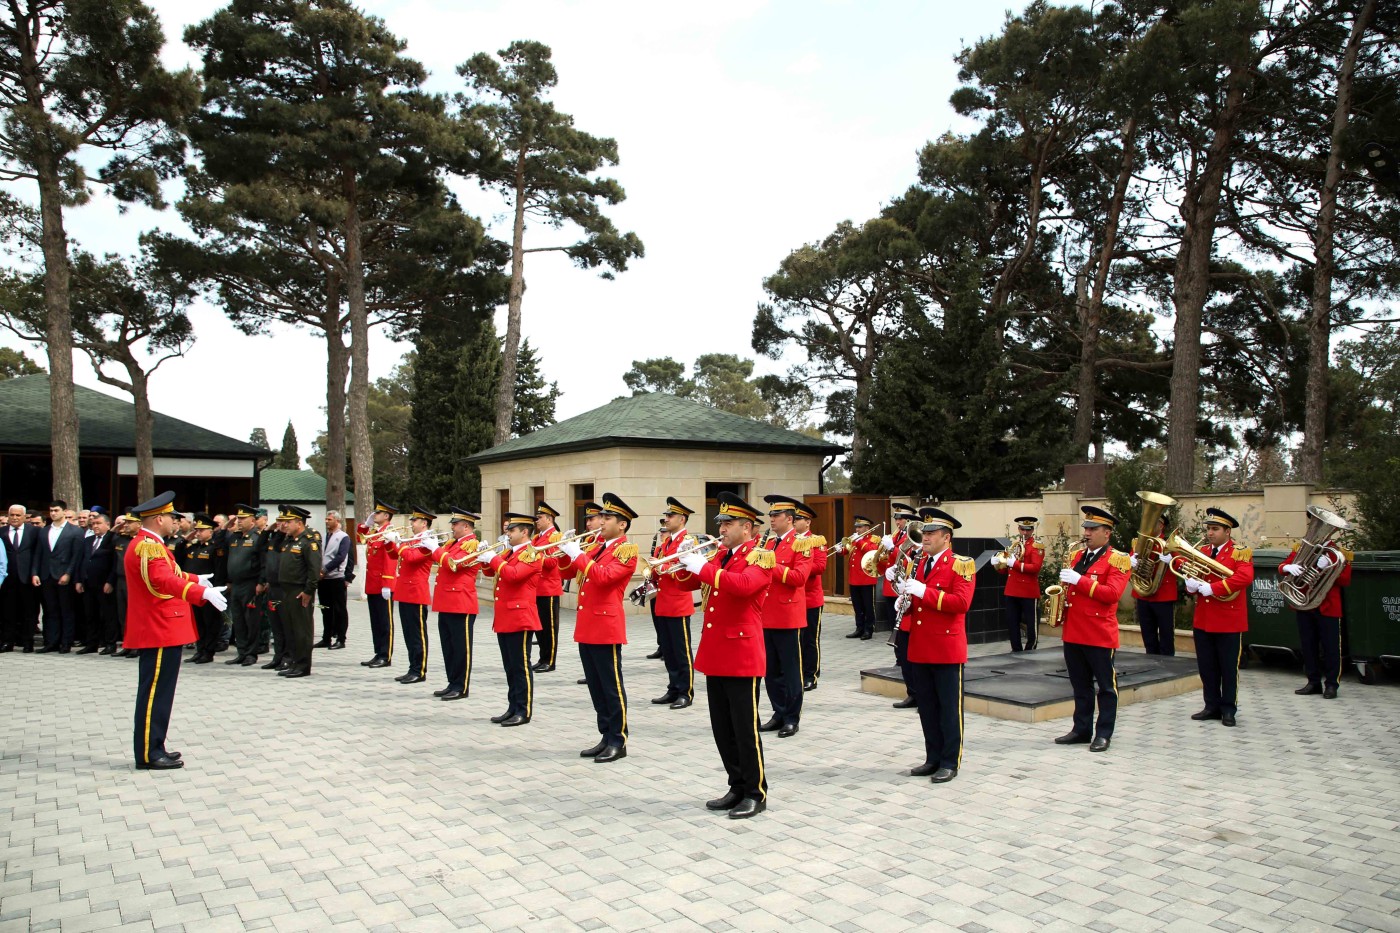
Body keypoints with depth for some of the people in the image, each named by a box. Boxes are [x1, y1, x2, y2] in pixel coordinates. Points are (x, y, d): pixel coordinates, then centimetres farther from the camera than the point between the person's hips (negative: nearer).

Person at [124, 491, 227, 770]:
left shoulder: (148, 544, 16)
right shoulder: (148, 545, -17)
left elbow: (168, 574, 30)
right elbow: (164, 581, -32)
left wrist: (195, 580, 43)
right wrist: (202, 592, -41)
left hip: (161, 630, 11)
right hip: (159, 631, -11)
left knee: (158, 691, 15)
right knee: (155, 691, -5)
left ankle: (153, 748, 23)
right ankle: (149, 754, 0)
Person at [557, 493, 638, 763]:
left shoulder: (627, 550, -8)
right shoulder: (596, 547, 17)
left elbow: (605, 576, -23)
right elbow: (567, 572, 18)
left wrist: (578, 554, -21)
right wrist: (566, 551, 1)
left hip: (606, 627, -8)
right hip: (586, 626, 8)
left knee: (612, 687, -1)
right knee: (596, 687, 12)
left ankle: (618, 742, 7)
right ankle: (606, 737, 21)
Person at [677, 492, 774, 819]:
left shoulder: (761, 557, -9)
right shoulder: (719, 555, 14)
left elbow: (743, 584, -29)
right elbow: (689, 582, 15)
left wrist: (703, 567, -28)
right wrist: (688, 563, -4)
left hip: (742, 655, -8)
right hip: (714, 655, 8)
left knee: (745, 728, 0)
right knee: (722, 728, 13)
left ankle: (756, 794, 11)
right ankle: (737, 787, 24)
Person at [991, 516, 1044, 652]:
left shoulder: (1037, 546, -5)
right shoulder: (1013, 544, 14)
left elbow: (1035, 567, -19)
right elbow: (1005, 569, 17)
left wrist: (1014, 563, -22)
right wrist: (997, 564, -4)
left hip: (1029, 592, -6)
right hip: (1011, 591, 6)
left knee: (1031, 624, 2)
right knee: (1012, 624, 9)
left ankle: (1030, 652, 11)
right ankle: (1016, 651, 19)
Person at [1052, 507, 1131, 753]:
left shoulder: (1118, 560, -6)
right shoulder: (1076, 555, 13)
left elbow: (1112, 594, -18)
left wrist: (1079, 580, -23)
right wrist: (1061, 597, 2)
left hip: (1100, 635, -6)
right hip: (1073, 633, 6)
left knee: (1106, 686, 5)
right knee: (1080, 685, 13)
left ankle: (1104, 733, 13)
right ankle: (1081, 729, 22)